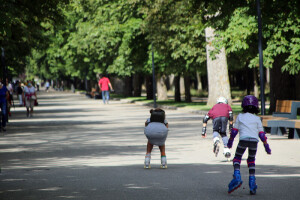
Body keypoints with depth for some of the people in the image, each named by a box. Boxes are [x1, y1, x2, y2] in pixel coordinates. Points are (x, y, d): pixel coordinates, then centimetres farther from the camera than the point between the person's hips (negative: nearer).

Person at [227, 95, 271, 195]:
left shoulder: (240, 116, 17)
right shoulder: (257, 119, 18)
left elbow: (234, 131, 19)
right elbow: (261, 134, 14)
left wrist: (230, 142, 32)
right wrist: (267, 146, 19)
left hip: (243, 139, -1)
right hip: (254, 140, 1)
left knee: (237, 158, 13)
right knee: (251, 160, 18)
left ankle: (237, 177, -13)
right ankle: (252, 184, 10)